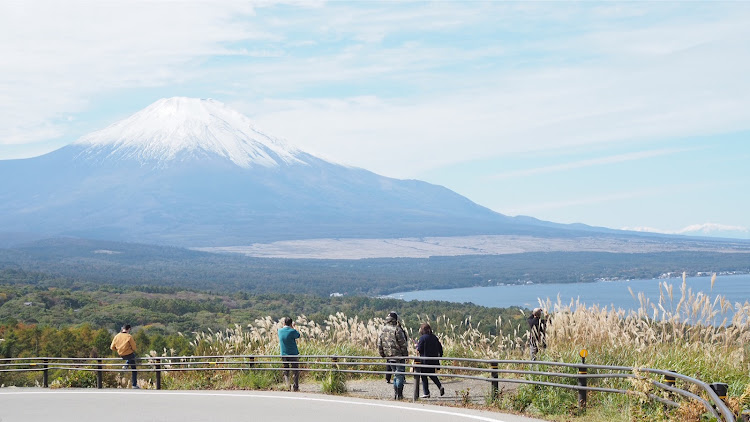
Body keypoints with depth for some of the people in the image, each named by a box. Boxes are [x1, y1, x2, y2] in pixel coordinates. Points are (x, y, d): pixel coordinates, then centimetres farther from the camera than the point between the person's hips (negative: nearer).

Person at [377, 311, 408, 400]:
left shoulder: (382, 330, 7)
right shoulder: (397, 329, -14)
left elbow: (379, 345, 11)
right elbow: (403, 344, -12)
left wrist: (383, 355, 20)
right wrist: (405, 355, -3)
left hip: (388, 357, 6)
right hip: (398, 356, -6)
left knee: (396, 374, 18)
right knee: (400, 374, -1)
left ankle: (395, 393, 16)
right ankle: (399, 395, -4)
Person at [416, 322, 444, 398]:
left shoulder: (422, 338, -12)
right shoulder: (434, 337, 7)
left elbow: (419, 349, -12)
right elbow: (440, 347, 10)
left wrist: (417, 344, 7)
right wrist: (440, 356, 19)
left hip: (425, 361, -6)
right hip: (434, 360, 6)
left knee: (424, 376, 4)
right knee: (432, 374, 21)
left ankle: (426, 393, 4)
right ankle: (440, 386, 1)